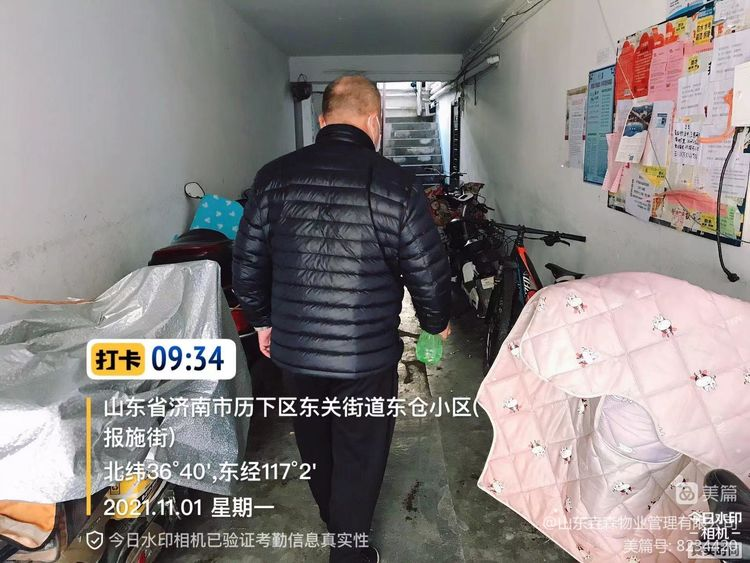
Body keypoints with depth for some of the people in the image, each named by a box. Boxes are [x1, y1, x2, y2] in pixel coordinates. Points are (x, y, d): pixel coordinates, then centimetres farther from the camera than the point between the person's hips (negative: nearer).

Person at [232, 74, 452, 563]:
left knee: (315, 442, 28)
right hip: (366, 358, -4)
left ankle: (333, 523, 54)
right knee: (359, 457, 17)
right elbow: (429, 275, -10)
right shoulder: (396, 186, -15)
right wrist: (437, 322, 10)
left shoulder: (274, 177, -4)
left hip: (292, 351, 5)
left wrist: (263, 319, 17)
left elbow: (247, 264, 2)